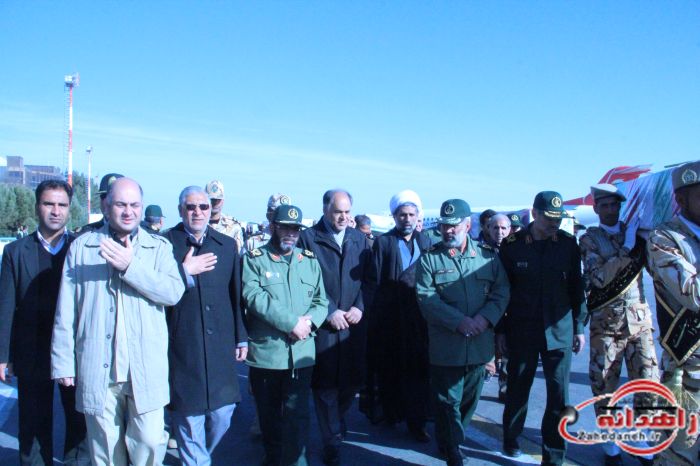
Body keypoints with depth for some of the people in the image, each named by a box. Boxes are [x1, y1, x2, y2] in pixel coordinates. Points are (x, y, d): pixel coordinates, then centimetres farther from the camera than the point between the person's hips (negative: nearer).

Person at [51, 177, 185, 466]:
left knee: (150, 441, 1)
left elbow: (174, 292, -10)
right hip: (97, 369, 1)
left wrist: (130, 266, -17)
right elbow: (65, 312, 6)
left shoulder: (159, 247, 5)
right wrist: (63, 362, 2)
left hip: (146, 368, -1)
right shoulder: (82, 247, 6)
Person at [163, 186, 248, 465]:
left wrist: (241, 338, 10)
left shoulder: (228, 245, 9)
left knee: (222, 416, 9)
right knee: (189, 419, 5)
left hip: (220, 347, 3)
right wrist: (184, 271, -15)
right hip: (182, 348, -3)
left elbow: (236, 295, 10)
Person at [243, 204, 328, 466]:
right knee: (269, 413, 14)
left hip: (301, 351, 2)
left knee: (297, 414, 0)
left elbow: (321, 300, 8)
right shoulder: (254, 260, -1)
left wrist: (309, 321, -13)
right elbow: (255, 298, -15)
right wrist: (292, 323, -18)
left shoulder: (310, 261, 11)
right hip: (265, 351, -1)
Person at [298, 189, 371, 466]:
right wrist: (329, 312, -12)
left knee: (353, 380, 11)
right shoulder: (308, 238, -2)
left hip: (354, 321, 4)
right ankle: (332, 442, 19)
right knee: (326, 384, 3)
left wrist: (359, 307, -6)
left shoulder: (359, 239, 10)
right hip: (324, 324, -3)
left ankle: (338, 418, 42)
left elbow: (367, 278, 9)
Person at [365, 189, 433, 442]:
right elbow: (373, 282, -3)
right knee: (390, 369, 7)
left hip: (419, 317, 2)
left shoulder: (426, 243, 8)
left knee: (418, 370, 3)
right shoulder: (383, 243, 0)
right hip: (390, 319, -2)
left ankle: (416, 421, 13)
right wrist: (376, 314, -7)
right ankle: (391, 413, 25)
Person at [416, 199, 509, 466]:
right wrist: (459, 321, -20)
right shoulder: (429, 259, -2)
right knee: (448, 402, 4)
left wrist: (485, 317, -17)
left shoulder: (488, 256, 6)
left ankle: (450, 438, 40)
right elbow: (426, 299, -11)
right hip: (445, 345, -3)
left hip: (480, 343, 3)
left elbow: (501, 291, 1)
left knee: (469, 399, 17)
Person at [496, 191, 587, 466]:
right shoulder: (512, 244, -6)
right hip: (521, 330, -1)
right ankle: (511, 442, 33)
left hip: (559, 330, 2)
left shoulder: (568, 244, -1)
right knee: (517, 391, 10)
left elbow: (576, 288, 8)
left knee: (559, 397, 4)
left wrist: (579, 326, 8)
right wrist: (500, 330, 1)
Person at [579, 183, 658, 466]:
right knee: (605, 389, 5)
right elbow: (600, 277, -15)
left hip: (640, 320, 3)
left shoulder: (636, 231, 8)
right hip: (606, 323, -2)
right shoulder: (590, 239, -1)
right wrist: (627, 248, -20)